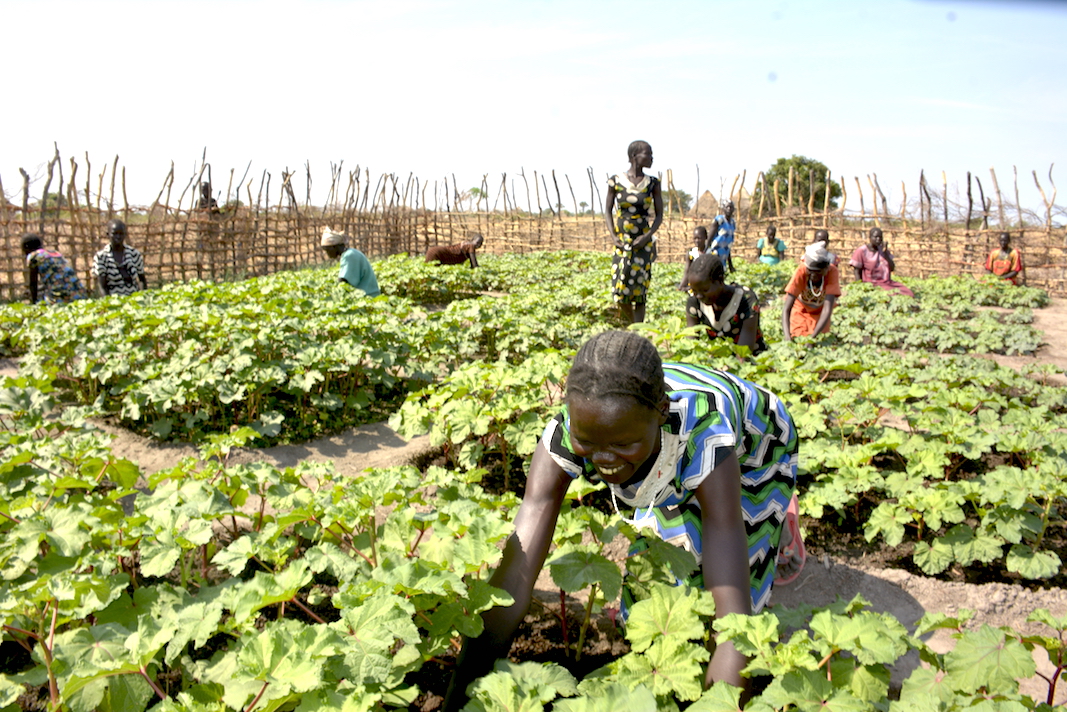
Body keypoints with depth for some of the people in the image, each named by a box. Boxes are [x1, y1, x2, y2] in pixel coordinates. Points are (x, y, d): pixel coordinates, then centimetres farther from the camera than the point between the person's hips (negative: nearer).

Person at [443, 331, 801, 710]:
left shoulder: (703, 432, -47)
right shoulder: (565, 435, -38)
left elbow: (733, 611, -50)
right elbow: (512, 582, -40)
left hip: (755, 454, -2)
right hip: (672, 471, 3)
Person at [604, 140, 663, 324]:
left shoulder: (653, 183, 0)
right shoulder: (616, 181, -1)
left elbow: (659, 215, 2)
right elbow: (608, 210, 6)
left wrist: (648, 236, -12)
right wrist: (612, 236, -6)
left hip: (643, 243, -1)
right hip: (621, 242, 1)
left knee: (638, 289, -3)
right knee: (620, 290, 2)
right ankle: (634, 325, 27)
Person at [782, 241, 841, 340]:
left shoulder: (832, 271, -34)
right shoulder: (801, 271, -35)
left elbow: (827, 309, -39)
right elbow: (786, 309, -39)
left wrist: (813, 336, -51)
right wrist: (787, 336, -55)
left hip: (820, 311, 1)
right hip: (800, 309, -1)